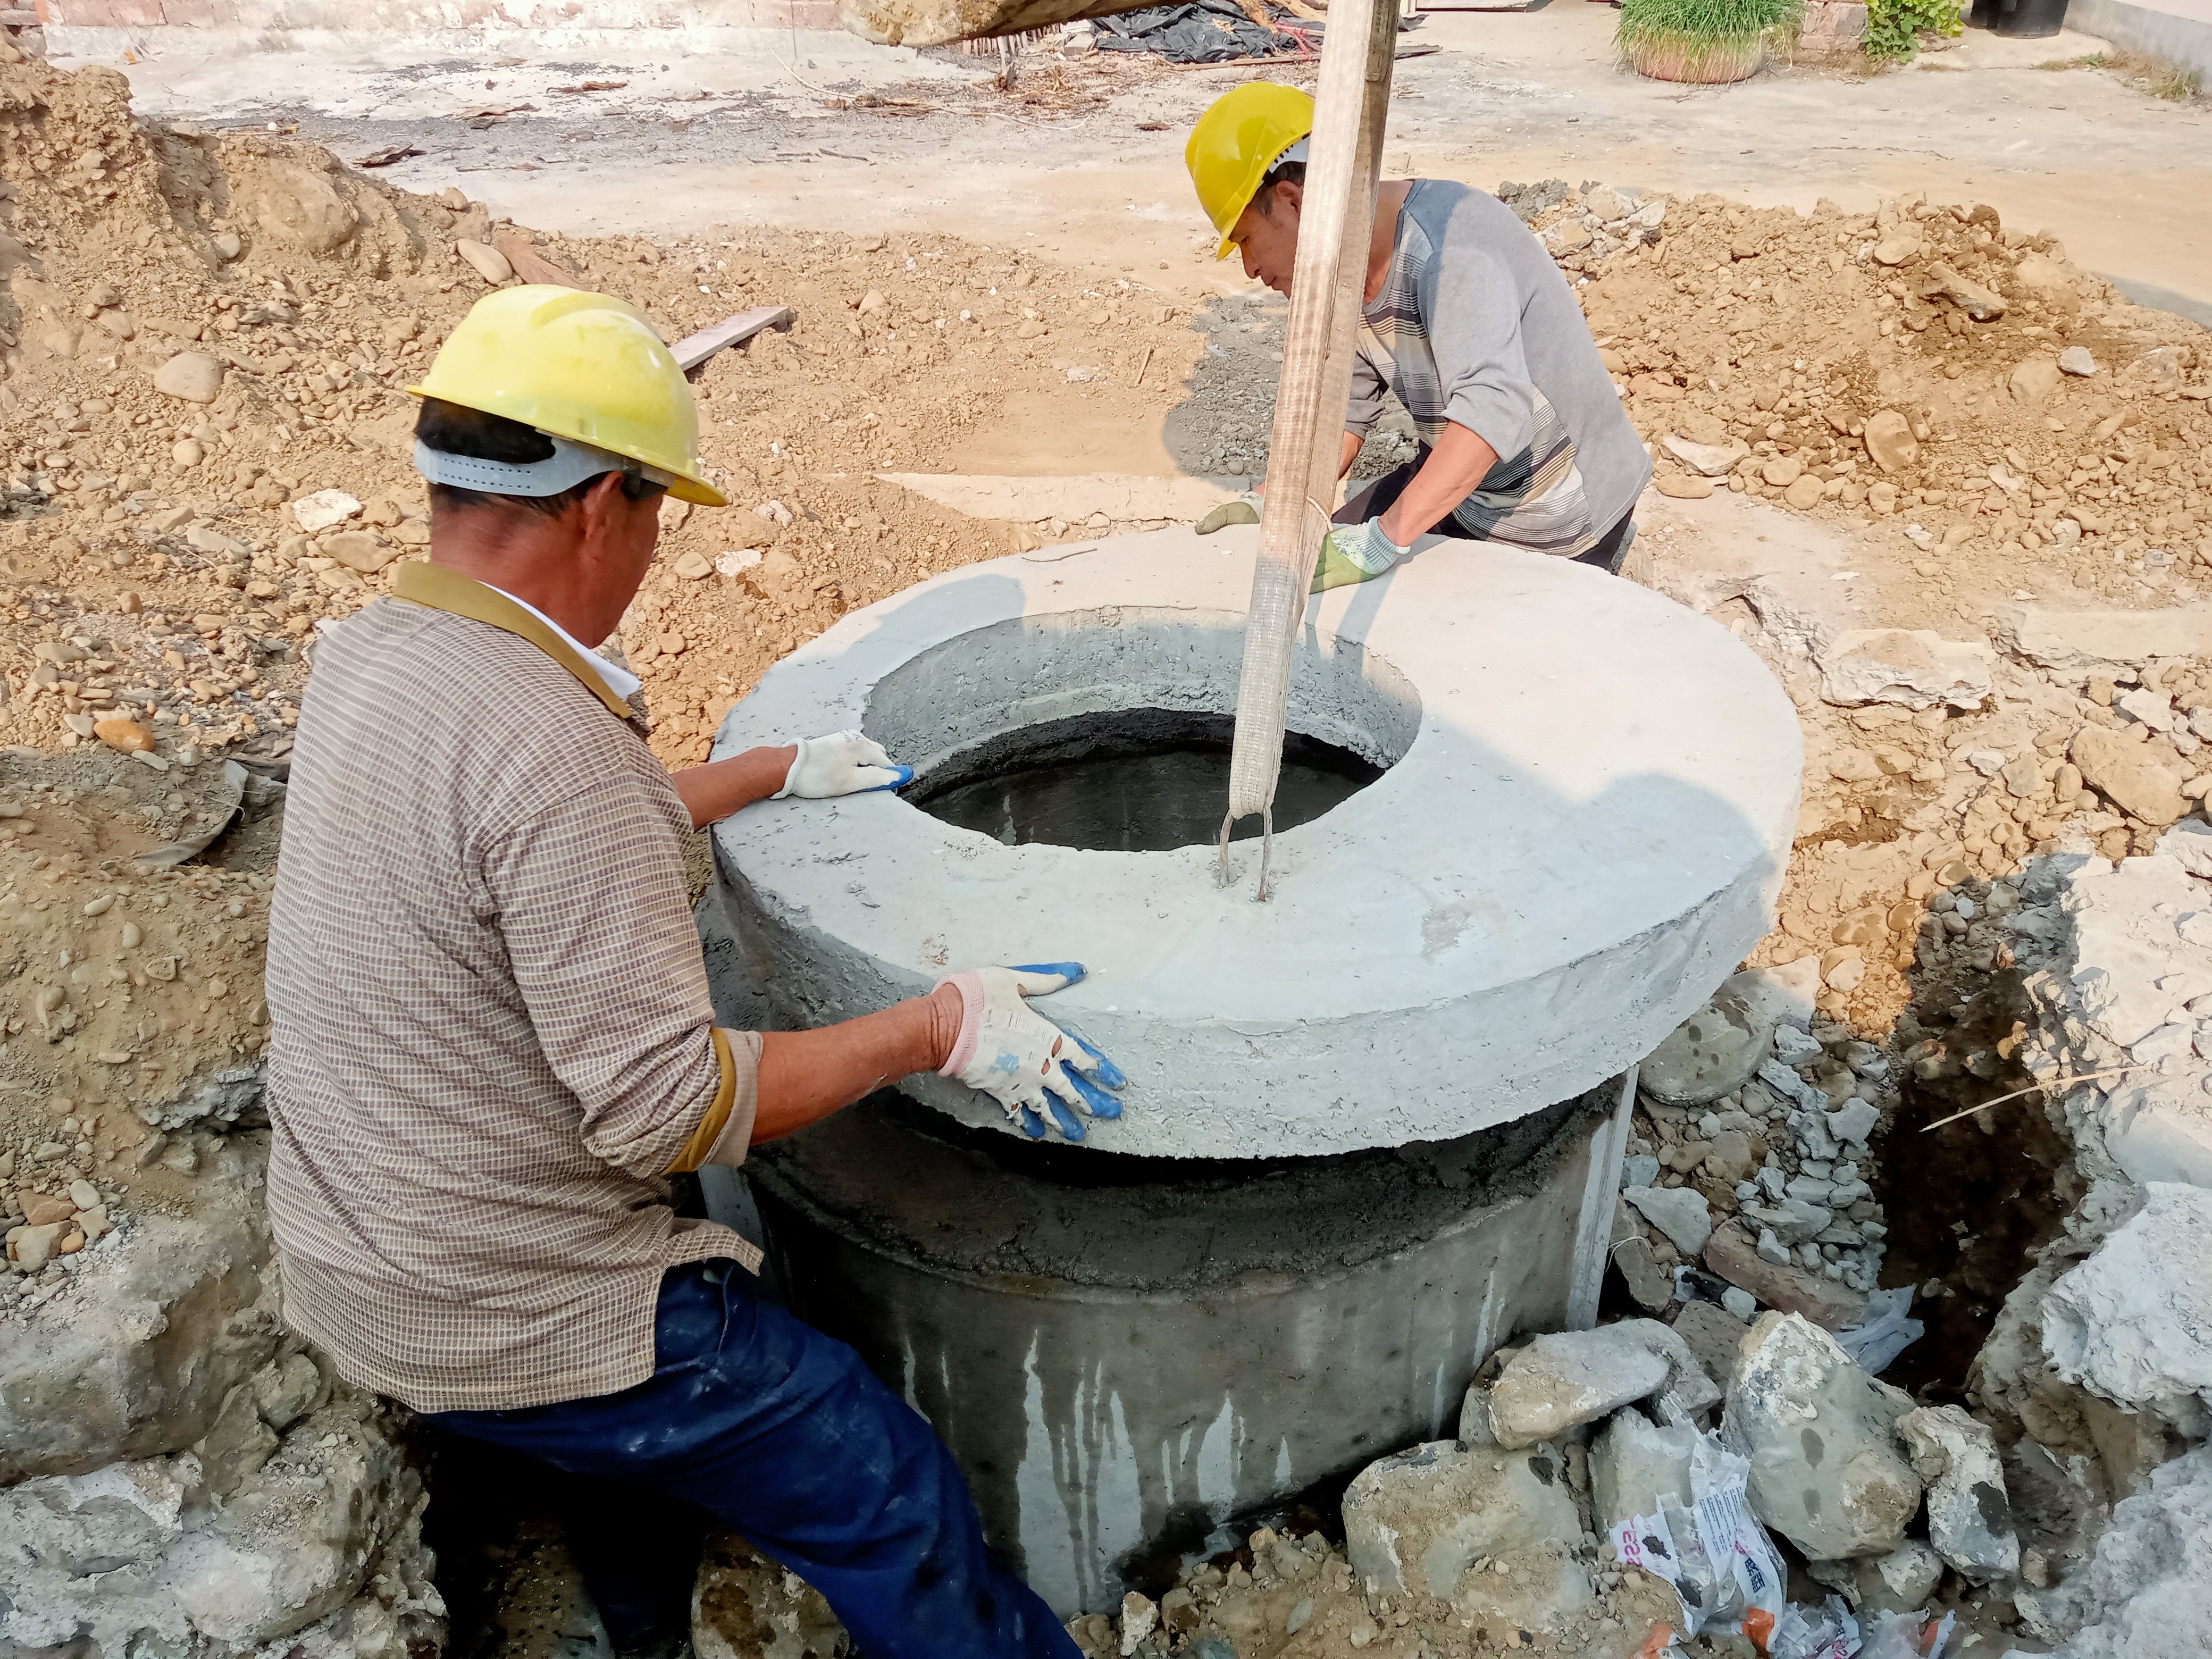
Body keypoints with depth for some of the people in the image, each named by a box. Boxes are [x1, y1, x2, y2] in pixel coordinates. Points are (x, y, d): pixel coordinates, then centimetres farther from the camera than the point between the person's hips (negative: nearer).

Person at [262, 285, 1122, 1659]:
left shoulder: (365, 658, -1)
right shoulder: (549, 747, -30)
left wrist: (783, 771, 23)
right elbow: (668, 1111, -28)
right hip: (516, 1330, -9)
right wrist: (945, 1029, -20)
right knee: (900, 1507, 2)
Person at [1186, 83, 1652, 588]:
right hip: (1461, 490, 9)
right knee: (1326, 556, 14)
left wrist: (1382, 540, -49)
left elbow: (1494, 407, -43)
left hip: (1561, 526, -8)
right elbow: (1345, 412, 4)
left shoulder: (1446, 240, -31)